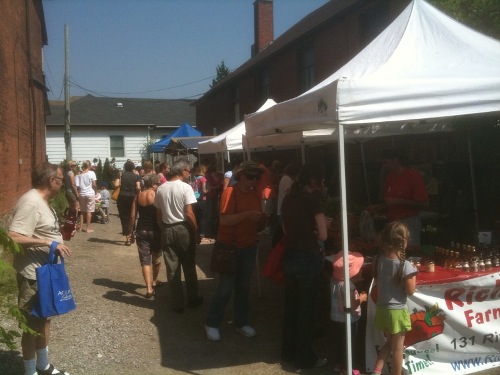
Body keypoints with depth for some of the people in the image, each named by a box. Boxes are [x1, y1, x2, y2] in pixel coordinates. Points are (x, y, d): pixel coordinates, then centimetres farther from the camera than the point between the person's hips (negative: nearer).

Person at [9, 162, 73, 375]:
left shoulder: (43, 201, 8)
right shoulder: (30, 203, -22)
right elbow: (14, 238, -30)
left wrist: (60, 234, 4)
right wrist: (49, 243, -29)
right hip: (33, 275, -10)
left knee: (44, 320, 21)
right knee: (33, 325, 6)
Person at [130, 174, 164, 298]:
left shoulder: (138, 196, 1)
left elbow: (132, 216, 2)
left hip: (141, 230, 2)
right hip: (155, 230, -2)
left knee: (145, 260, 4)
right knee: (156, 258, 20)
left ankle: (149, 288, -2)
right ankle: (154, 281, 36)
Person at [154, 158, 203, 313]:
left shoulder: (161, 188, 3)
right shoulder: (185, 187, -12)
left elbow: (159, 214, 7)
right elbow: (189, 214, -16)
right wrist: (196, 232, -7)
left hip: (167, 230, 4)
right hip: (183, 229, -4)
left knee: (172, 269, 8)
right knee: (189, 267, 13)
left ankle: (178, 304, 14)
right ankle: (193, 300, 25)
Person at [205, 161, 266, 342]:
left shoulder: (255, 195, 7)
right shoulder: (230, 192, -11)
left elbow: (257, 223, 13)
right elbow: (224, 220, -22)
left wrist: (261, 219, -9)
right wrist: (246, 214, -31)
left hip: (249, 246, 6)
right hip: (229, 246, -6)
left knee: (244, 286, 12)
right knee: (226, 287, -2)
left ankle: (242, 322, 24)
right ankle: (212, 323, 13)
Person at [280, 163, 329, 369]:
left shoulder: (287, 199, 6)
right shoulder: (313, 201, -14)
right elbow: (323, 235, -13)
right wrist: (321, 225, 6)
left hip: (289, 256, 7)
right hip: (308, 258, -7)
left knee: (291, 304, 17)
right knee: (306, 307, 6)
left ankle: (288, 351, 30)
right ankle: (304, 357, 17)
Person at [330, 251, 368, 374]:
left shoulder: (334, 280, -3)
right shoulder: (347, 285, -28)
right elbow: (351, 306, -27)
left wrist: (356, 295, 6)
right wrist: (361, 298, -11)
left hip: (336, 318, 8)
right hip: (347, 320, -7)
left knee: (338, 342, 20)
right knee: (349, 344, 9)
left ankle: (337, 365, 33)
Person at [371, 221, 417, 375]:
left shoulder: (379, 260, -3)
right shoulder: (405, 265, -20)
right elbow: (410, 291, -14)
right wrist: (413, 276, 0)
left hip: (382, 309, 6)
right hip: (397, 311, -6)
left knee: (389, 342, 24)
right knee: (397, 348, 10)